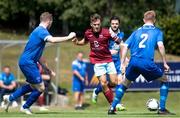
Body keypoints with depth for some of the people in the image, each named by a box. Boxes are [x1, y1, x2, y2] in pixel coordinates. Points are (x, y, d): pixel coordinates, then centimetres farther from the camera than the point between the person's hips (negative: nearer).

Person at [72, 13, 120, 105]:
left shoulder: (106, 32, -14)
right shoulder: (88, 33, -3)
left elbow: (119, 42, -9)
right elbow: (85, 41, 20)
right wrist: (77, 42, 2)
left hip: (108, 60, 0)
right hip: (97, 62, 0)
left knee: (114, 82, -8)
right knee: (103, 83, -12)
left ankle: (99, 90, 24)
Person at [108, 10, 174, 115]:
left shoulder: (137, 32, 21)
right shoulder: (157, 31, 11)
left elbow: (125, 46, 15)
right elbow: (160, 46, -5)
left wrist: (123, 63, 17)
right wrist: (165, 63, -2)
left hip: (134, 62, 4)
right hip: (147, 63, -4)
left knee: (125, 84, 24)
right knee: (164, 80, 16)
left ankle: (112, 108, 18)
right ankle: (162, 109, 8)